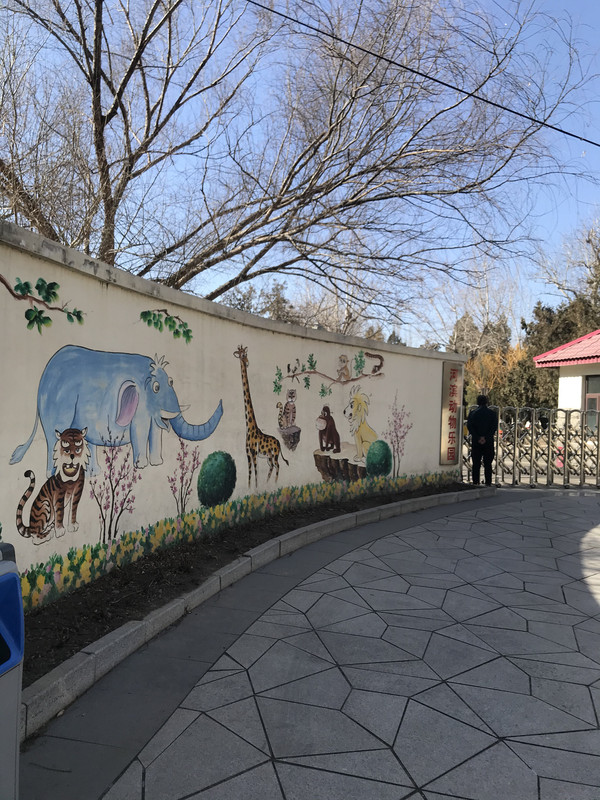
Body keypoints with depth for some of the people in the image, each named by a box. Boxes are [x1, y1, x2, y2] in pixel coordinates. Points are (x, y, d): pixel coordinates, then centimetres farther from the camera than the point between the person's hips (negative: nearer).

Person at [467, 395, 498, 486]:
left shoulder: (472, 413, 1)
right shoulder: (493, 413, 1)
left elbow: (469, 426, -6)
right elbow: (494, 427, -7)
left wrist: (477, 438, -9)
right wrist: (486, 438, -11)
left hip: (476, 442, 0)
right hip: (489, 442, 0)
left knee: (476, 464, 5)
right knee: (488, 464, 6)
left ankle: (475, 482, 4)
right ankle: (488, 482, 3)